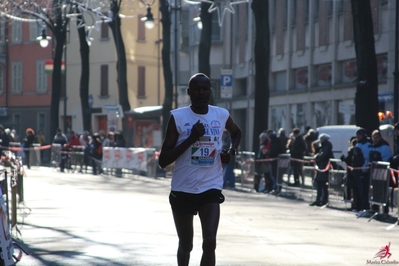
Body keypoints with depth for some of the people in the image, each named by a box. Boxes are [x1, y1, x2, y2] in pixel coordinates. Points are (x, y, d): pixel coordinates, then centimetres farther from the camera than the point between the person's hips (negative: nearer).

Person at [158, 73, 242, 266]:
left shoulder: (221, 115, 1)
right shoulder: (178, 117, -7)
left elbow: (236, 132, 26)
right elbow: (163, 161, -10)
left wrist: (232, 151, 5)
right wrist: (191, 139, -19)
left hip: (211, 188, 1)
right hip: (183, 189, -1)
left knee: (209, 243, -15)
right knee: (185, 246, 13)